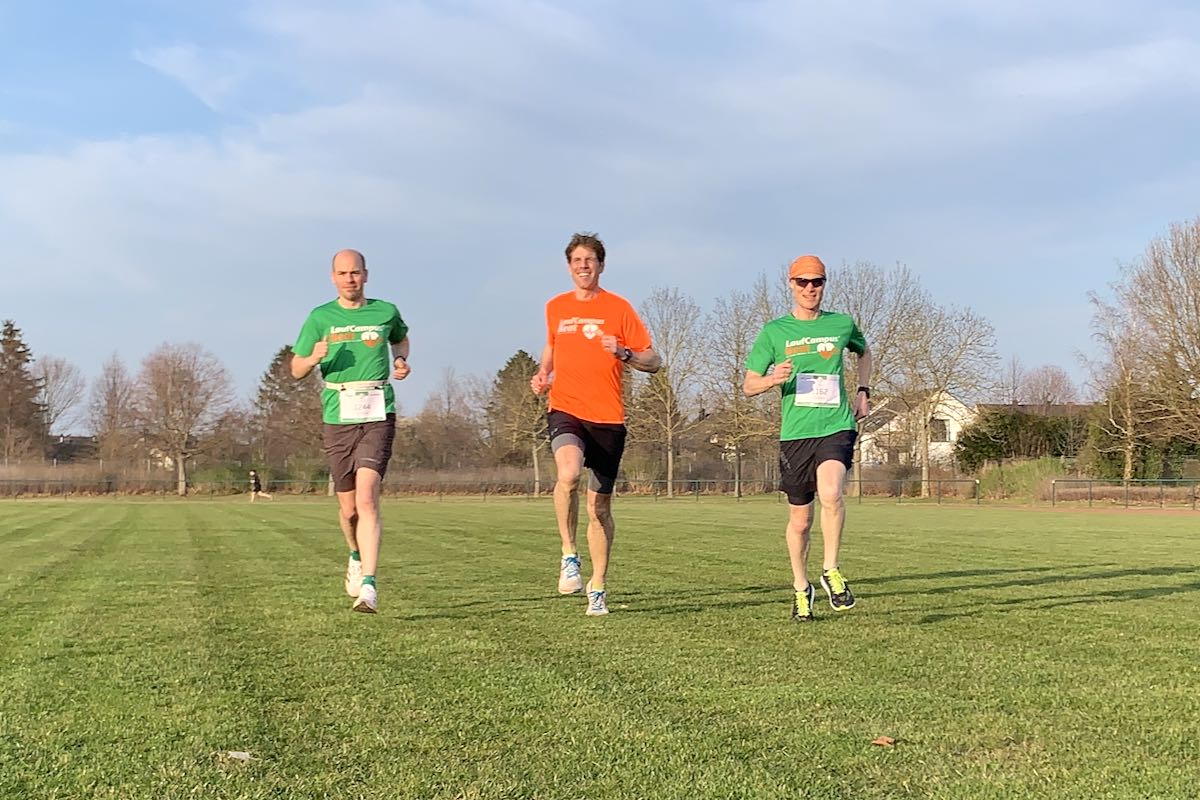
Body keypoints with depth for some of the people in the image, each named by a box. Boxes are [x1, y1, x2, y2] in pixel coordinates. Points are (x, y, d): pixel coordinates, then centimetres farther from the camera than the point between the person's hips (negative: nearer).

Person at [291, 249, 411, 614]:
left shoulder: (386, 312, 7)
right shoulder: (320, 317, 6)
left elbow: (401, 338, 30)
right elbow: (296, 370, 9)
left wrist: (400, 360, 9)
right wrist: (315, 357, -13)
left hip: (377, 418, -2)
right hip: (337, 420, 2)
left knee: (367, 499, -18)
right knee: (348, 507, 9)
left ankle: (368, 587, -23)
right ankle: (357, 557, 42)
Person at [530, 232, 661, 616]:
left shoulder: (618, 308, 2)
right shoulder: (555, 307, 11)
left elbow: (654, 362, 2)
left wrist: (623, 352, -17)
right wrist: (542, 374, 12)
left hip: (608, 417, 0)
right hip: (565, 410, 1)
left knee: (599, 506, 6)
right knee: (568, 473, -31)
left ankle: (598, 587, 22)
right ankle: (569, 555, -13)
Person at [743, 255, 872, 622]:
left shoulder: (843, 324, 8)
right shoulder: (774, 331, 3)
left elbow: (864, 352, 31)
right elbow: (748, 386, 4)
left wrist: (863, 391, 16)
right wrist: (773, 379, -18)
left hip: (837, 427, 0)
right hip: (795, 434, 0)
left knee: (830, 493, -28)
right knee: (800, 520, 8)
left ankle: (831, 571, -11)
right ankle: (801, 589, 30)